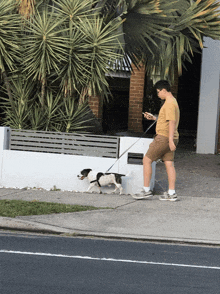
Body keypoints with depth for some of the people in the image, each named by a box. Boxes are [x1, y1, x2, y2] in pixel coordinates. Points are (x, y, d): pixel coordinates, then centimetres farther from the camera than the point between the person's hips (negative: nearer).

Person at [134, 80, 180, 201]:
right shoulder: (172, 102, 16)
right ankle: (172, 193, 5)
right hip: (169, 138, 10)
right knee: (169, 164, 7)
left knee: (147, 160, -2)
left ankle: (146, 190, -1)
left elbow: (172, 122, -24)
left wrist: (170, 140, -28)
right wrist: (154, 118, 20)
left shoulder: (169, 104, -16)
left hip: (164, 137, -10)